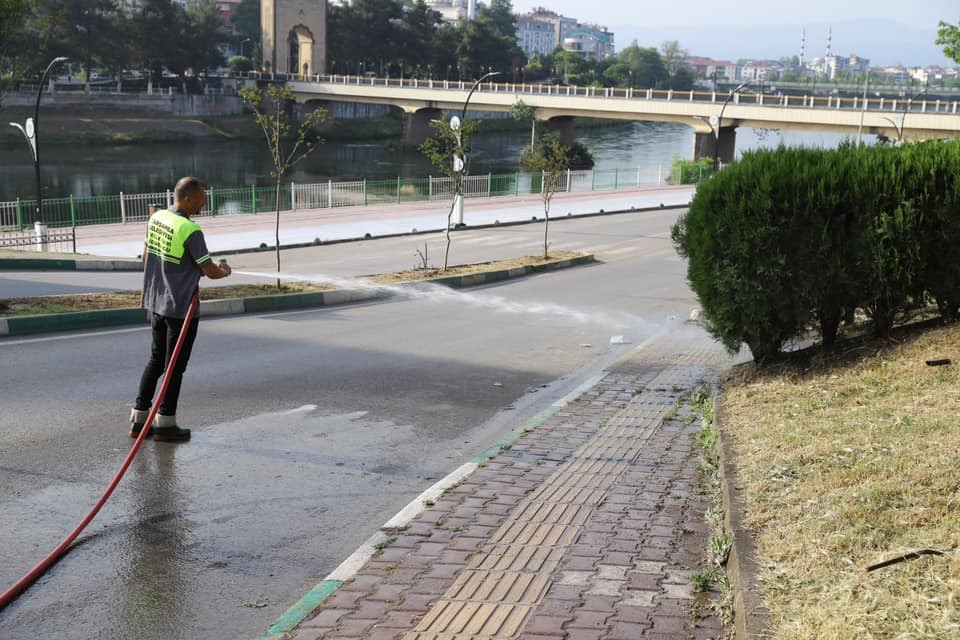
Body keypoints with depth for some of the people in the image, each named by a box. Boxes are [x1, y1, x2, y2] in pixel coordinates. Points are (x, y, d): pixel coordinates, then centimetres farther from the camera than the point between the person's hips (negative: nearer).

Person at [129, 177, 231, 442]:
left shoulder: (156, 218, 4)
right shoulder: (190, 230, -20)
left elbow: (146, 257, 15)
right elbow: (210, 271, -16)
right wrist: (225, 271, 5)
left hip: (155, 302, 8)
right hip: (181, 307, -8)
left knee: (156, 360, 17)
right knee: (174, 366, 3)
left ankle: (139, 419, 19)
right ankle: (165, 424, 11)